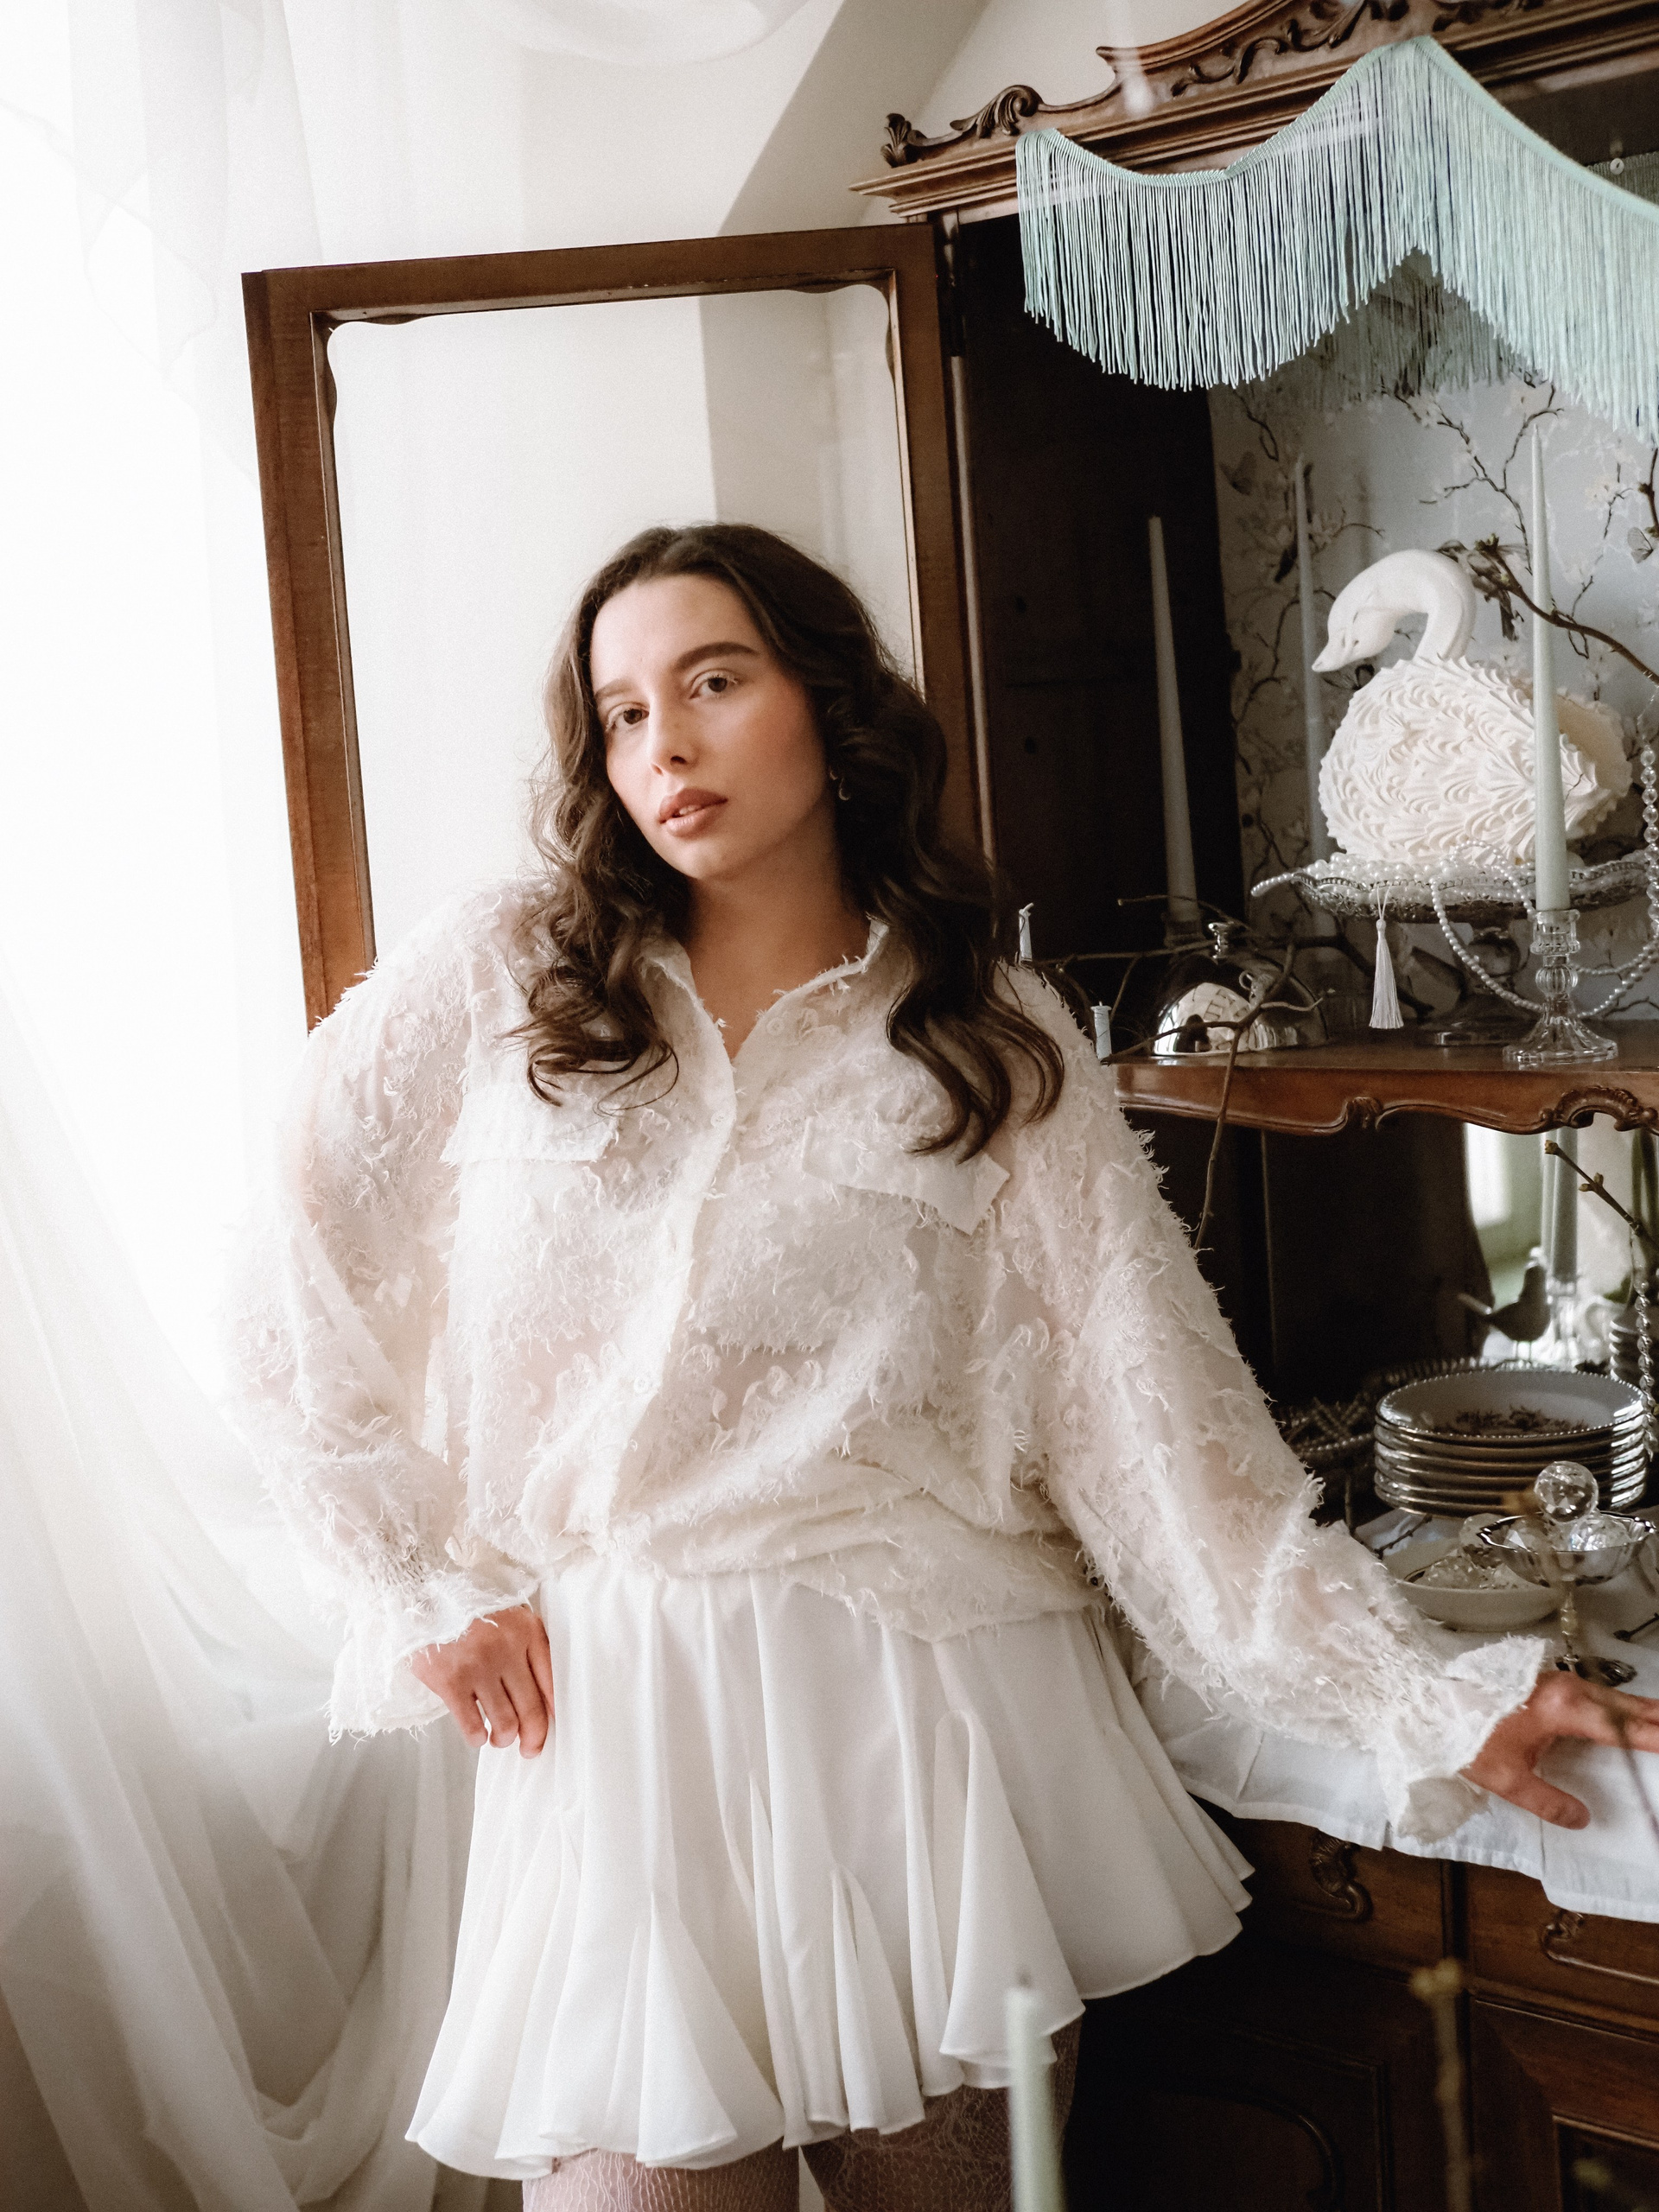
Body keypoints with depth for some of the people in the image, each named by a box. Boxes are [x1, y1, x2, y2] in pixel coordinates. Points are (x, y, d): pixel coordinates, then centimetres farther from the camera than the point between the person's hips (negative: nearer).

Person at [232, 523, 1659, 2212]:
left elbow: (1158, 1404, -2)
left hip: (944, 1708, 1)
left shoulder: (997, 1044, 3)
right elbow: (303, 1312, 7)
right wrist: (429, 1587, 3)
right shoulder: (494, 982, 3)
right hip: (620, 1717, 0)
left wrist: (1421, 1699, -8)